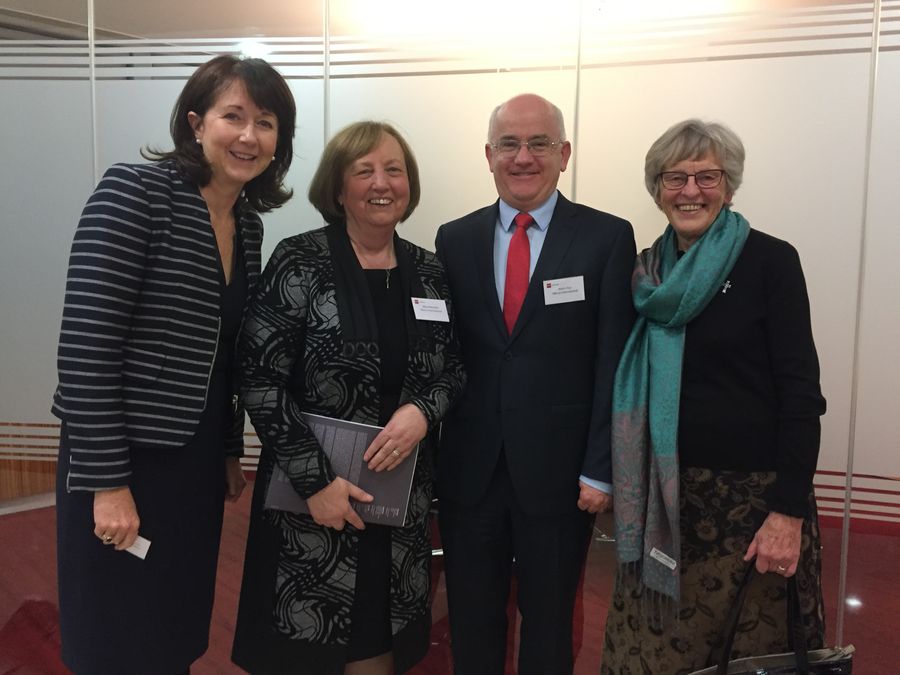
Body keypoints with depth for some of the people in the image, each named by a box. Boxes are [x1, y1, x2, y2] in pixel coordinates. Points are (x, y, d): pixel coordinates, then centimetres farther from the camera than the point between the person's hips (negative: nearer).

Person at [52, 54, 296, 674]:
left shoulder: (249, 223, 7)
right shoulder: (135, 192, -15)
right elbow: (85, 343, -19)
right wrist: (108, 481, -19)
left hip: (198, 465, 7)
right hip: (125, 463, -6)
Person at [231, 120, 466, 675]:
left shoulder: (429, 272, 3)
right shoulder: (300, 261, -10)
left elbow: (454, 368, 10)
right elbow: (259, 379, -12)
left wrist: (423, 412, -12)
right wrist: (316, 479, -16)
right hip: (313, 495, -3)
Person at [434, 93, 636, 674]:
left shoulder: (608, 238, -3)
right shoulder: (454, 239, 4)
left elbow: (615, 363, -5)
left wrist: (600, 470, -8)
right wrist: (429, 450, 3)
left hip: (558, 472, -2)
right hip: (468, 469, 2)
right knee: (471, 628, 17)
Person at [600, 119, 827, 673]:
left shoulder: (770, 260, -8)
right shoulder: (647, 273, 7)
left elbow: (802, 391, -11)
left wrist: (789, 511, -16)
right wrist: (625, 489, 6)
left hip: (753, 494, -4)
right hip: (666, 495, 4)